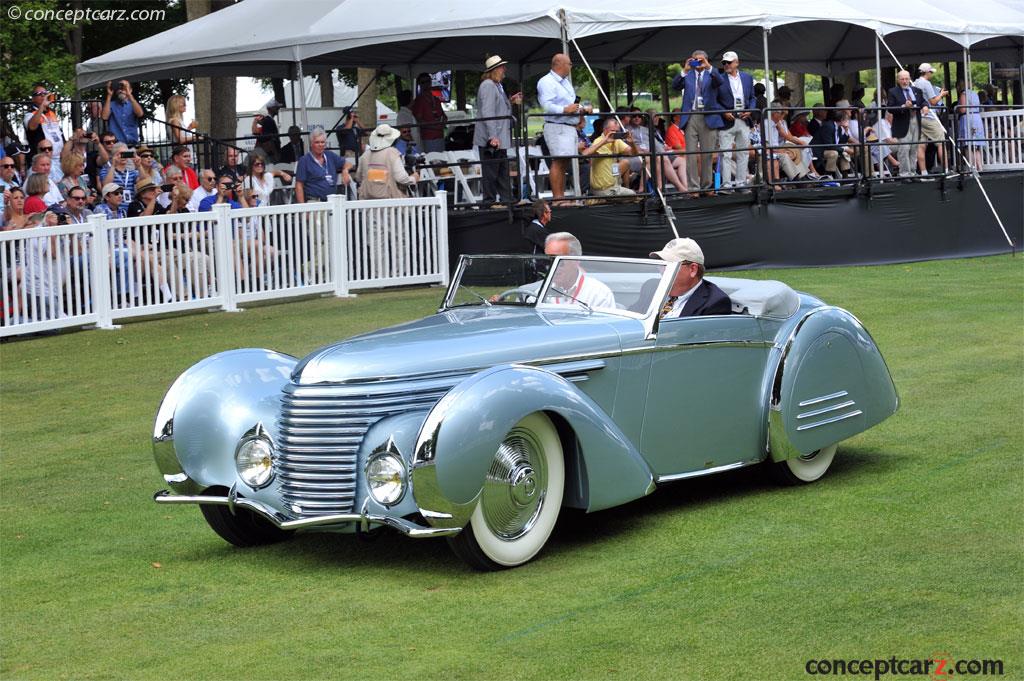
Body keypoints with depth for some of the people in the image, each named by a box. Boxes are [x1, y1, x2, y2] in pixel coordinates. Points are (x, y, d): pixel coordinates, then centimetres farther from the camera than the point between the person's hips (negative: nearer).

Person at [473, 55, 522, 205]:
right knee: (491, 173, -6)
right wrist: (493, 136, -26)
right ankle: (489, 202, -2)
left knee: (503, 173, 13)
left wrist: (510, 101, 15)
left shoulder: (497, 85, 18)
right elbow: (487, 113, -21)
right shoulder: (488, 85, -13)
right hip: (492, 140, -10)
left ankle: (507, 201, 17)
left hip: (500, 138, 10)